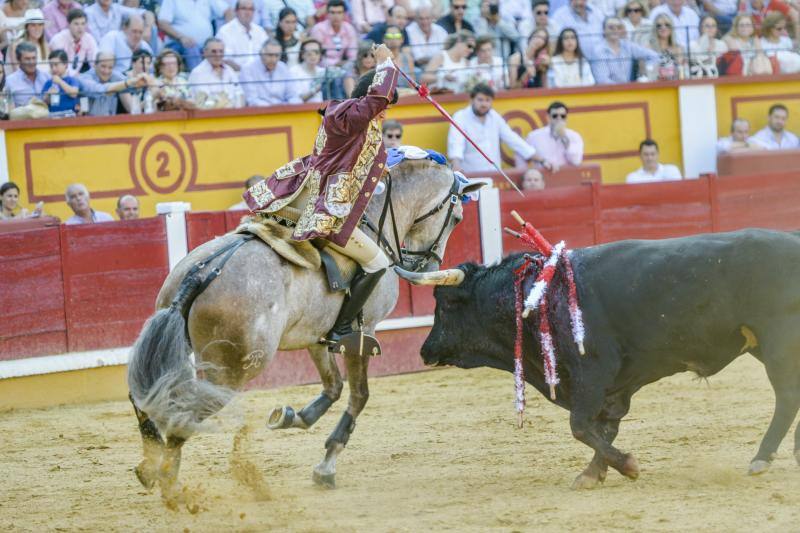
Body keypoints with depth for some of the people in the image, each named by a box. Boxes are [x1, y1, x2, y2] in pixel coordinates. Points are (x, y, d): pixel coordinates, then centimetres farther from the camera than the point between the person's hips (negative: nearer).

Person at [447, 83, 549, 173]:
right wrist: (456, 165, -41)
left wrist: (542, 161, 12)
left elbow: (513, 140, 16)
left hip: (494, 175, 4)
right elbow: (456, 143, -20)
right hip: (470, 177, -4)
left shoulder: (495, 117, 12)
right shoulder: (460, 118, -4)